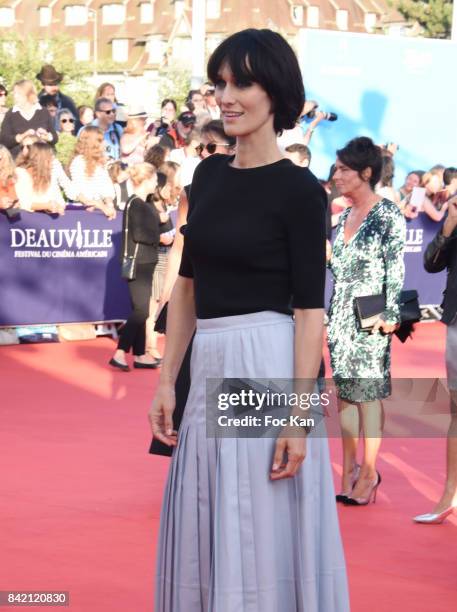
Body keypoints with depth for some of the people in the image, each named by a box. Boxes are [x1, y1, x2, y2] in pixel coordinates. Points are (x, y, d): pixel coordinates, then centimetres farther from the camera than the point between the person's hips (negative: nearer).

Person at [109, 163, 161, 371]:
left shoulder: (146, 205, 15)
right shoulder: (134, 204, -13)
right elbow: (138, 235, -19)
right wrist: (159, 238, -6)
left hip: (146, 262, 10)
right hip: (137, 263, -10)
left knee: (141, 310, 11)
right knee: (141, 310, -12)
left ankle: (140, 355, 16)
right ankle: (120, 353, -12)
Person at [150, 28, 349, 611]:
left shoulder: (299, 189, -8)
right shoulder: (209, 174, 11)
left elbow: (310, 309, -12)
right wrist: (166, 381, 8)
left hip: (269, 367, -7)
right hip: (209, 371, 7)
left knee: (265, 541, -1)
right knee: (208, 538, 12)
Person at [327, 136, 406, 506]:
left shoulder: (388, 216, -8)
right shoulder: (344, 217, 12)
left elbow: (396, 272, -11)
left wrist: (389, 317, -16)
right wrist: (330, 315, 15)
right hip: (340, 319, 7)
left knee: (367, 394, -2)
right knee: (344, 393, 8)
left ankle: (368, 472, 4)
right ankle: (349, 468, 16)